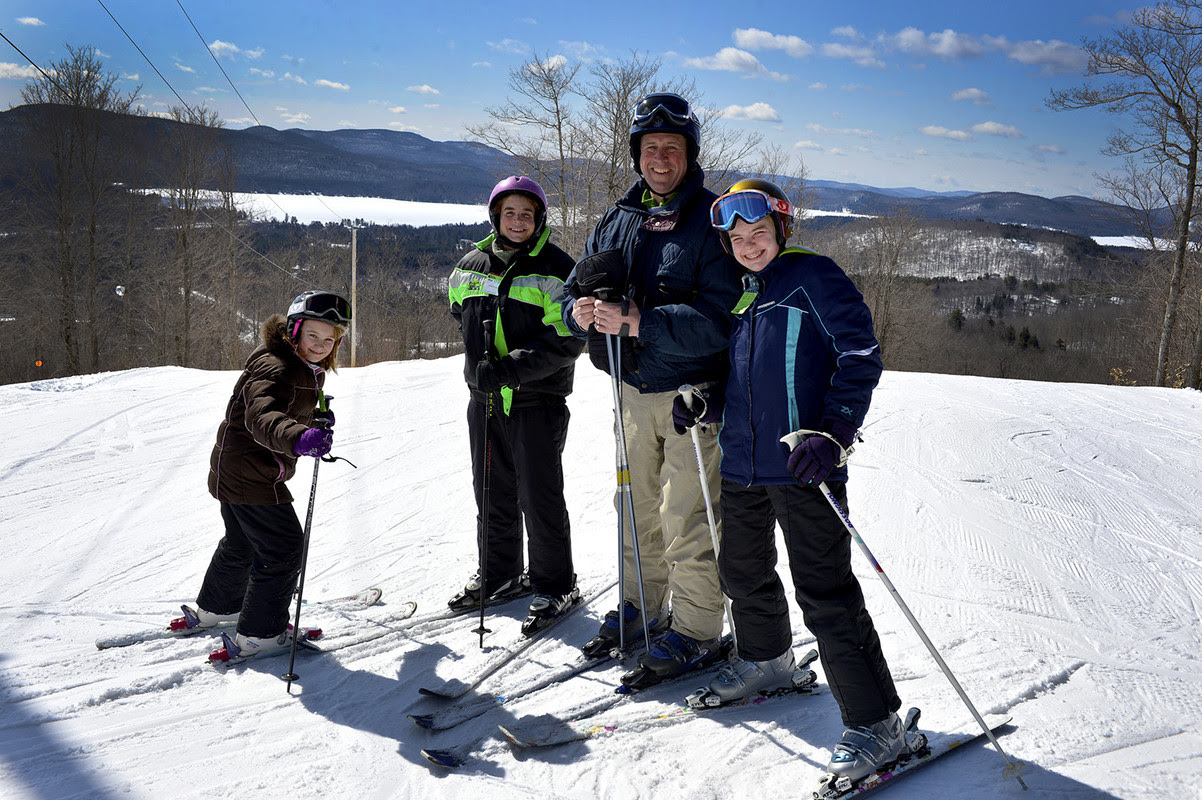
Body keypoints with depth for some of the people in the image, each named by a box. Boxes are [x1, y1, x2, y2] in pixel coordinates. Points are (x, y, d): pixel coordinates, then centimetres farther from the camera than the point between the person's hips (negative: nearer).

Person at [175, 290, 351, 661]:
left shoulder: (305, 367, 7)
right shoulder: (274, 367, -25)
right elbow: (262, 417, -45)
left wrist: (318, 419, 12)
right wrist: (298, 438, -62)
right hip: (250, 475, -11)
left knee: (242, 542, 27)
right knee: (283, 547, -5)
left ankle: (214, 608, 48)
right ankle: (258, 635, 5)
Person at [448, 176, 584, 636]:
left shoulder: (556, 271, -9)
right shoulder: (470, 267, 8)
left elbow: (567, 343, -14)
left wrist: (511, 368, -22)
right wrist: (482, 362, 11)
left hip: (537, 403, -5)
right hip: (484, 400, 5)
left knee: (540, 499, -1)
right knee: (492, 494, 15)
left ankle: (555, 587, 14)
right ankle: (500, 575, 32)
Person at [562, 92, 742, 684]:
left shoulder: (712, 221, -11)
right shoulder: (617, 221, 9)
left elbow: (720, 319, -22)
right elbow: (578, 288, 12)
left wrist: (639, 322, -30)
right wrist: (582, 312, -12)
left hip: (694, 392, -6)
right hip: (635, 391, 7)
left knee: (686, 520, -3)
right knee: (637, 508, 17)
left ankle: (695, 632, 11)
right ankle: (642, 608, 34)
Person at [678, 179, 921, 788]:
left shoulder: (813, 277, -6)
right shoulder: (739, 294, 17)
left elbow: (860, 355, -13)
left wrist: (834, 433, -23)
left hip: (802, 465, -8)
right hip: (741, 464, 8)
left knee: (825, 595, -9)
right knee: (743, 571, 22)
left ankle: (876, 722, 0)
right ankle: (767, 658, 48)